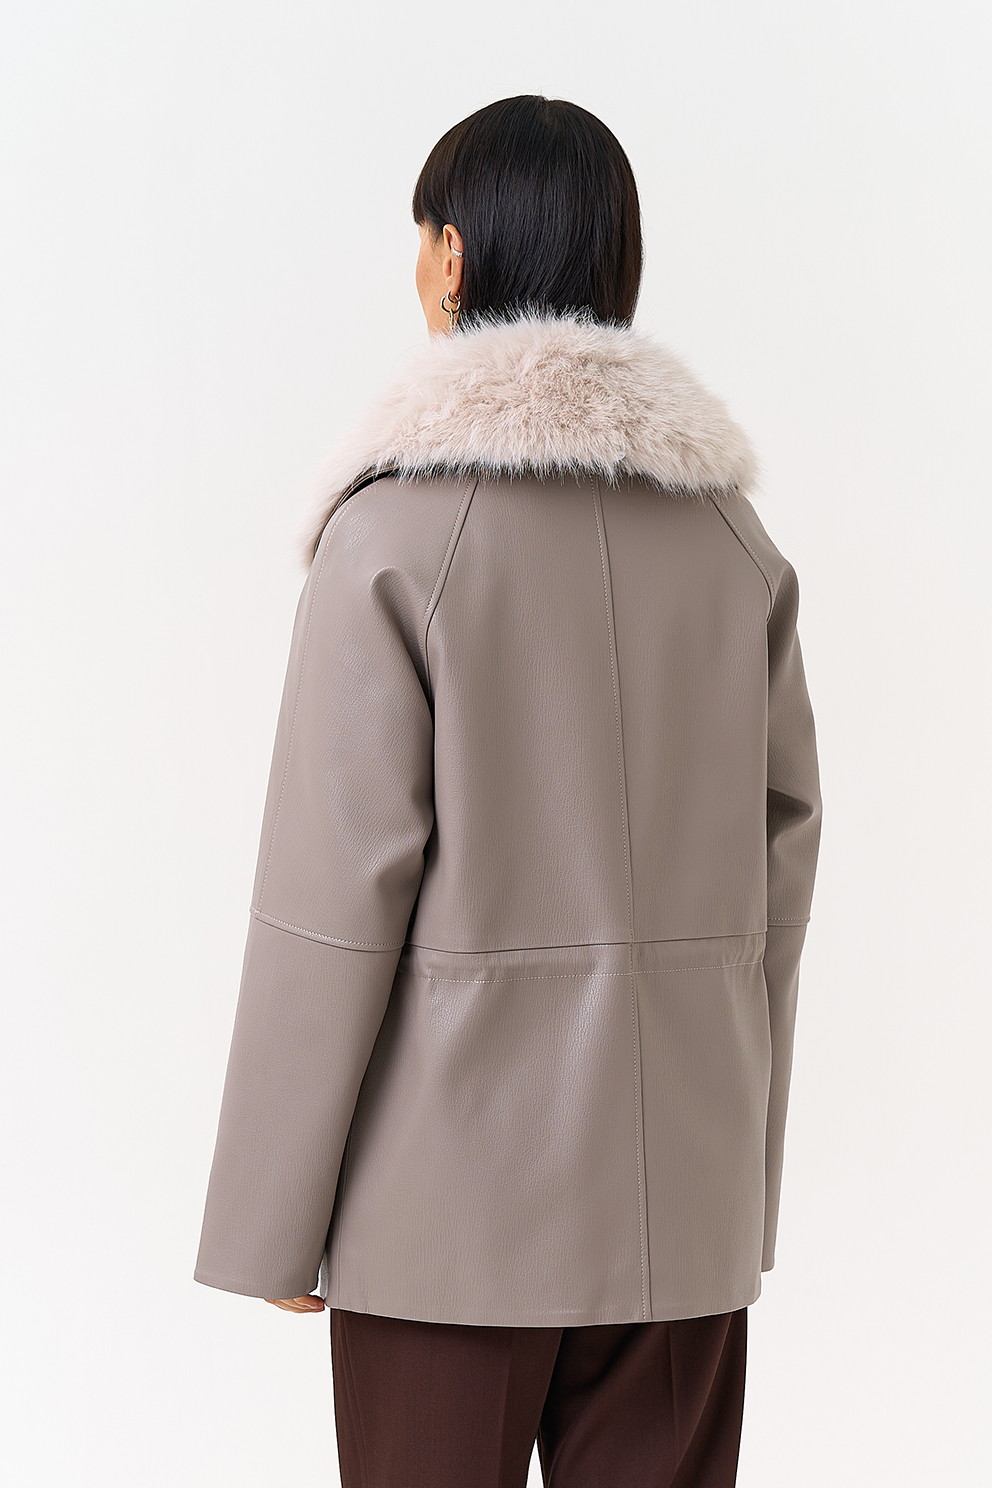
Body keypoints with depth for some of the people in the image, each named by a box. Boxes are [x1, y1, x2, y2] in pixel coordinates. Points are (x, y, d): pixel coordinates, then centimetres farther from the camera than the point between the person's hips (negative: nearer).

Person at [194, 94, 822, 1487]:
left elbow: (339, 889, -13)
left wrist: (275, 1217, -5)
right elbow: (782, 854, 7)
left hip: (453, 1176, -4)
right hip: (683, 1181, 5)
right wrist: (747, 1161, 16)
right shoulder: (730, 527, 4)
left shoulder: (397, 526, -11)